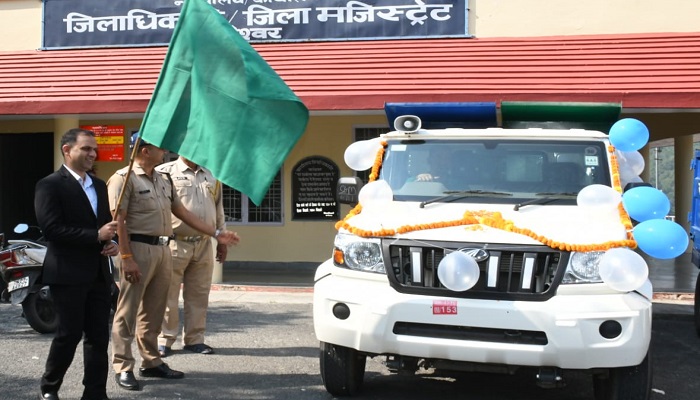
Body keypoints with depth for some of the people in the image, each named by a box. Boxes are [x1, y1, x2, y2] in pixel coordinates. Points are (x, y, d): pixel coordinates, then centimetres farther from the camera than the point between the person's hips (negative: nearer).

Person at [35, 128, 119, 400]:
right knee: (69, 334, -1)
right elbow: (51, 229, -17)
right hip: (68, 274, -7)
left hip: (98, 273, 7)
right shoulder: (50, 185, -7)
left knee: (99, 337, 5)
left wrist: (112, 243, 0)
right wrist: (96, 236, -19)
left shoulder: (99, 186, 17)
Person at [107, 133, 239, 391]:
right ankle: (123, 368, 2)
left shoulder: (162, 180, 18)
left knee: (153, 311, 13)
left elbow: (182, 212, 20)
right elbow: (119, 221, -13)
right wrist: (126, 258, -20)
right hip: (138, 248, -8)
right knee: (128, 312, -3)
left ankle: (151, 362, 22)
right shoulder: (124, 178, -7)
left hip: (162, 249, 8)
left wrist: (216, 233, 17)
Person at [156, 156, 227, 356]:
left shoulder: (212, 177, 14)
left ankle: (194, 339, 19)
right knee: (168, 294, 0)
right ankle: (164, 340, 9)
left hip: (204, 245, 5)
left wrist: (222, 240, 19)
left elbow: (219, 210, 20)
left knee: (199, 295, 9)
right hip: (175, 243, -5)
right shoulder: (165, 172, -4)